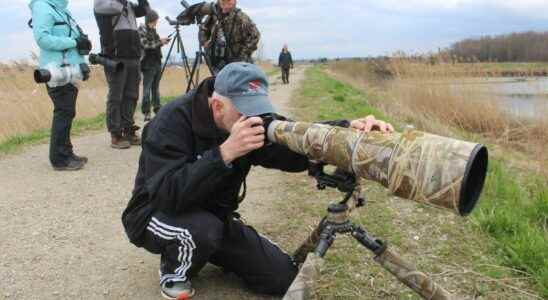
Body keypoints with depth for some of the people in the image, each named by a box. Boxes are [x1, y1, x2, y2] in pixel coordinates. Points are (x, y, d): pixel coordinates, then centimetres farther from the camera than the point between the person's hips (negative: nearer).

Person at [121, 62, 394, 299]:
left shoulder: (252, 122, -11)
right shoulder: (173, 121, -27)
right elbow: (167, 194, -38)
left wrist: (349, 129, -38)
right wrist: (225, 152, -46)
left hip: (215, 217, 5)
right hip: (158, 215, -5)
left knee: (282, 277, -4)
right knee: (202, 228, -39)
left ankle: (204, 251, 17)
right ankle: (173, 274, -4)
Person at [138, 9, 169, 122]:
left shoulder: (153, 29, 17)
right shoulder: (142, 29, -5)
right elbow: (145, 45, -14)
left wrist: (162, 42, 6)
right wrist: (159, 42, -13)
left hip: (157, 62, 7)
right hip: (148, 63, -7)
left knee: (156, 87, 10)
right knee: (147, 88, -8)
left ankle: (157, 109, 14)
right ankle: (146, 112, -7)